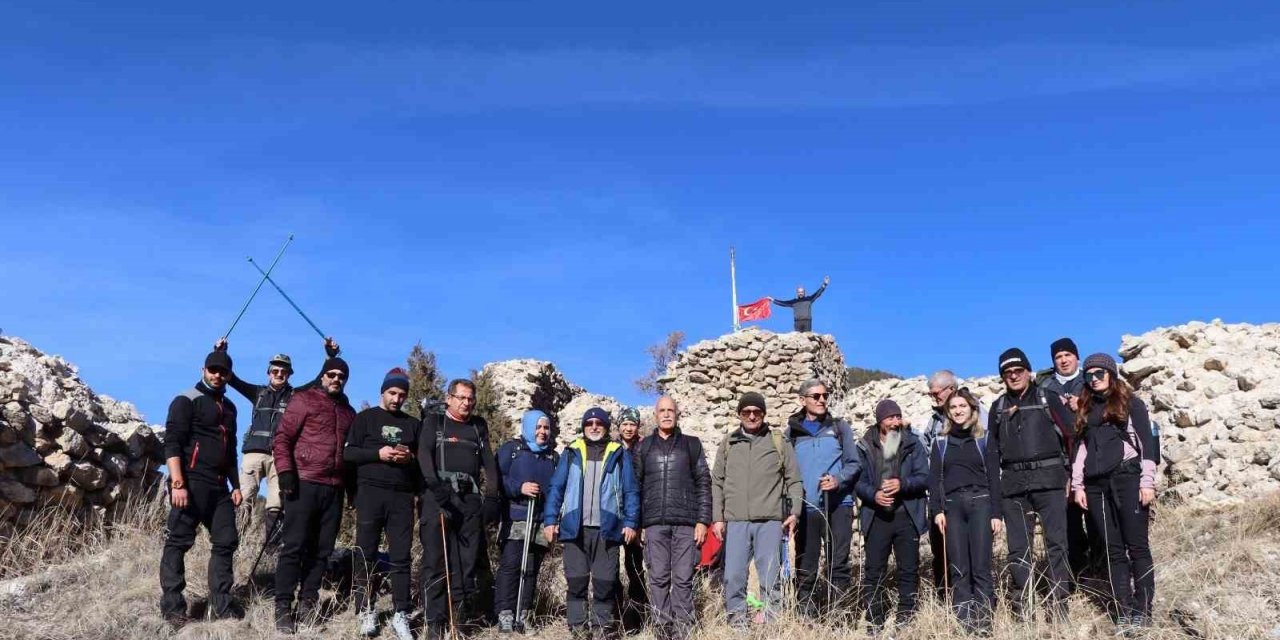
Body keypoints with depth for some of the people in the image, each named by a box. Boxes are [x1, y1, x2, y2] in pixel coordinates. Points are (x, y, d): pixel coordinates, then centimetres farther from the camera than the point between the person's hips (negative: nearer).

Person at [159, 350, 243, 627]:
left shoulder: (228, 407, 20)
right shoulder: (187, 401, -3)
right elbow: (172, 443, -12)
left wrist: (235, 485, 21)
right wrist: (177, 483, -20)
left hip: (219, 487, 8)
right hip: (190, 482, -7)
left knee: (226, 542, 6)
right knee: (178, 543, -4)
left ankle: (221, 605, 13)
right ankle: (172, 608, 0)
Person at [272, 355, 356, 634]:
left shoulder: (349, 412, 17)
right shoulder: (304, 400, 3)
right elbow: (282, 438, -3)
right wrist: (285, 471, -14)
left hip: (334, 489, 5)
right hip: (304, 484, -5)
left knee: (321, 549, 6)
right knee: (294, 546, -4)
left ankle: (307, 602, 13)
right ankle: (283, 606, 0)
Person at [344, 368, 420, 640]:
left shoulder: (413, 424, 16)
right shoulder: (365, 418, 8)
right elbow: (348, 453, 0)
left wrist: (411, 459, -3)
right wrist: (378, 453, -12)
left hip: (402, 496, 2)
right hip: (370, 492, -2)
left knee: (401, 557, -1)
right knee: (366, 555, 1)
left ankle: (401, 615, 2)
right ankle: (366, 611, 11)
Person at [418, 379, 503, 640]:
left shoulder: (479, 426, 21)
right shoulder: (433, 421, 11)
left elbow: (489, 462, 15)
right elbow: (424, 453, -4)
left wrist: (492, 496, 3)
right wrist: (435, 484, -20)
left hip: (471, 498, 4)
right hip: (438, 496, -3)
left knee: (467, 560, 1)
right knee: (435, 559, -7)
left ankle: (459, 616, 6)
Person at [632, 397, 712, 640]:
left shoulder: (692, 444, 11)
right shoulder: (643, 447, 13)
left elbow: (703, 484, 7)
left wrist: (703, 520, -2)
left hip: (686, 522, -1)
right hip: (655, 523, 1)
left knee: (683, 579, -3)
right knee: (658, 579, 0)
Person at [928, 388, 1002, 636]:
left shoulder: (983, 438, 8)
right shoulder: (941, 442, 12)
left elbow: (993, 477, 5)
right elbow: (934, 478, 8)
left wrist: (996, 513, -2)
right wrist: (937, 510, -4)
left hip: (980, 504, -1)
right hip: (952, 506, 1)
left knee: (981, 568, -5)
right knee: (958, 569, 0)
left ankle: (984, 624, -1)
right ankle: (963, 624, 2)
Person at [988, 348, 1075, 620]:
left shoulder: (1047, 398, 6)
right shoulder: (998, 406, 15)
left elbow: (1071, 434, 3)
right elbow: (992, 449, 17)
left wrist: (1073, 472, -1)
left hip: (1048, 479, -3)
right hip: (1013, 483, 3)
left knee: (1056, 541, -5)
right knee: (1018, 546, 4)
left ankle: (1058, 603, 0)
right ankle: (1020, 605, 10)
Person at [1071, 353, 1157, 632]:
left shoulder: (1131, 403, 6)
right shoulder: (1087, 409, 19)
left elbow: (1147, 442, -1)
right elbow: (1081, 448, 17)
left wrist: (1148, 481, -9)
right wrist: (1078, 485, 10)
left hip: (1127, 478, -4)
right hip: (1096, 484, 4)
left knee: (1137, 546, -5)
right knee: (1114, 550, 3)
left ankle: (1142, 611, -2)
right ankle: (1123, 613, 4)